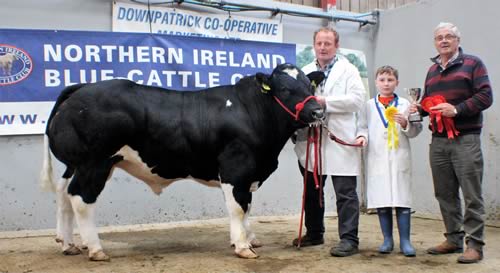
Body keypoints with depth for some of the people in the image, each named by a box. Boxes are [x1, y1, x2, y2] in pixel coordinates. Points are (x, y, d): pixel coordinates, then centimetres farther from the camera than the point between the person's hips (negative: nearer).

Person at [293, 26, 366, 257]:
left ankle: (349, 239, 1)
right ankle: (314, 233, 28)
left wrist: (325, 102, -15)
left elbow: (357, 99, -9)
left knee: (345, 193, -5)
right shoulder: (305, 71, 17)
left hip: (339, 141, -5)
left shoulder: (348, 70, 3)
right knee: (312, 190, 14)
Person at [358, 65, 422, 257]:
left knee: (402, 199, -2)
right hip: (377, 157, 1)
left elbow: (416, 131, 8)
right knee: (381, 200, 4)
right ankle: (387, 240, 15)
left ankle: (405, 241, 6)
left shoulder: (404, 104, 7)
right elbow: (363, 127, 11)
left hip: (399, 157, -1)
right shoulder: (369, 105, 10)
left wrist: (405, 124, -12)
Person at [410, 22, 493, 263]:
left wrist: (457, 109, -17)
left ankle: (474, 245, 2)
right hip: (438, 141, 6)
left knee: (472, 195, -4)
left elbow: (485, 96, -7)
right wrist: (419, 108, 6)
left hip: (465, 140, -6)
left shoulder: (472, 64, 1)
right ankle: (454, 239, 21)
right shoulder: (432, 70, 19)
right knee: (445, 194, 10)